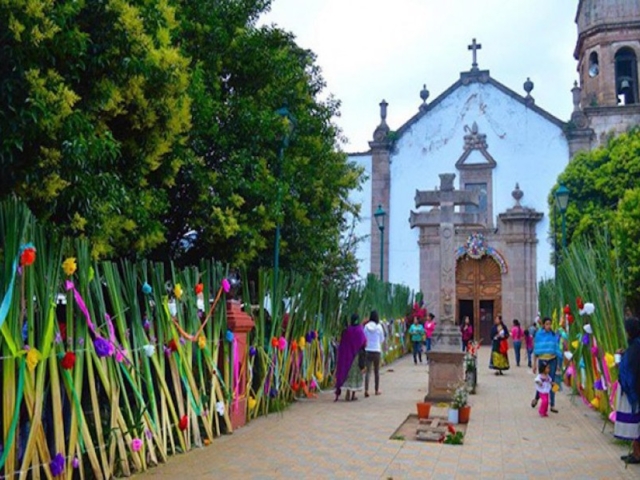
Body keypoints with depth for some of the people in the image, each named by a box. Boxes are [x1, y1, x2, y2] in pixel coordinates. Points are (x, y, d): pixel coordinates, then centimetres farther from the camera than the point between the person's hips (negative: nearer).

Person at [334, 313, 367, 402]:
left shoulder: (347, 330, -1)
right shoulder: (360, 330, -9)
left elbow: (342, 343, 2)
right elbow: (364, 342, -9)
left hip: (347, 354, 2)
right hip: (357, 355, -2)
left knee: (347, 372, 7)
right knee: (356, 373, 7)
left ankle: (348, 394, 1)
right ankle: (353, 395, 9)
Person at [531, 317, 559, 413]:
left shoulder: (554, 335, 2)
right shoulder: (539, 335, -2)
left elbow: (557, 349, 6)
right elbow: (536, 350, 1)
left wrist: (559, 364, 4)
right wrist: (534, 364, -1)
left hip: (552, 360, 1)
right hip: (542, 360, -1)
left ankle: (552, 405, 6)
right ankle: (536, 398, 31)